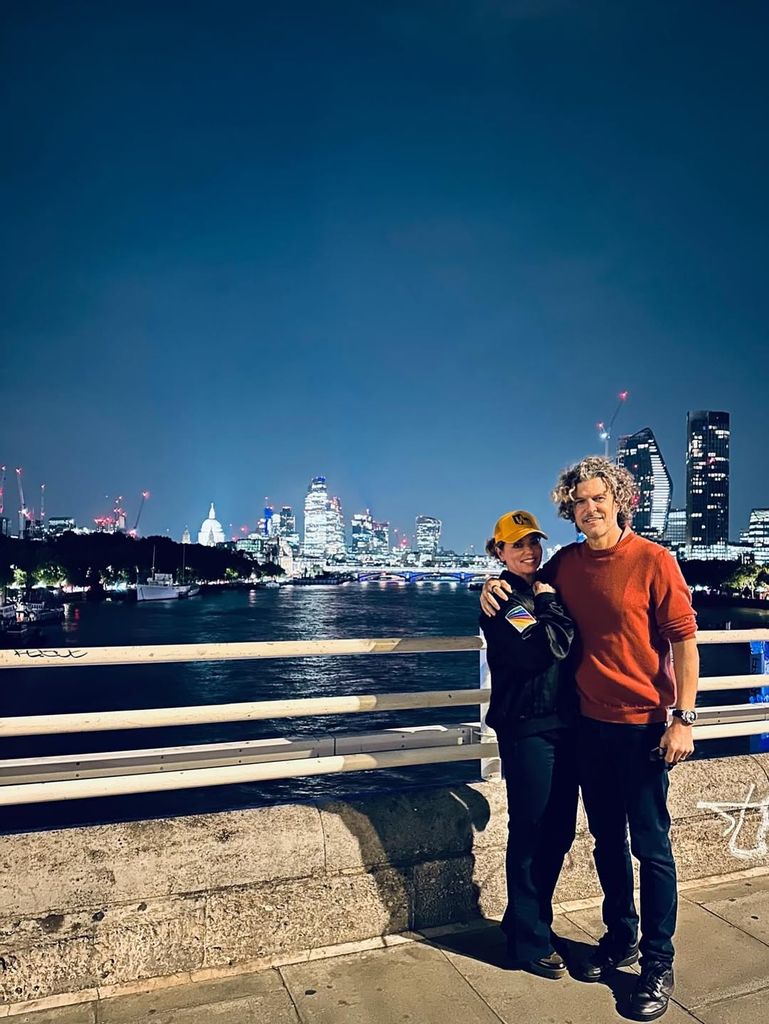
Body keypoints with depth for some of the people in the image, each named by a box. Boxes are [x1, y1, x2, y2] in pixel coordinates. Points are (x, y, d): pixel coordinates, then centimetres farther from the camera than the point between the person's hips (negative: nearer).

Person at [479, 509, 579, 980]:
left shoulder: (547, 590, 13)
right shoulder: (502, 599, -10)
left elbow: (570, 640, 13)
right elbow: (544, 649, -20)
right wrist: (554, 608, -8)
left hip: (565, 723, 7)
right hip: (527, 726, -7)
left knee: (560, 830, 14)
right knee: (531, 832, 3)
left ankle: (525, 920, 33)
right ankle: (531, 942, 21)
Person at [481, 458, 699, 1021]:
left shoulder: (654, 561, -11)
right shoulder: (566, 564, 2)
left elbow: (684, 640, -10)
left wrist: (684, 718, -14)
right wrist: (497, 587, -3)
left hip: (643, 725, -4)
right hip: (589, 722, 5)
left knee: (651, 845, 7)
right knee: (607, 839, 18)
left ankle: (658, 964, 24)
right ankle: (619, 938, 37)